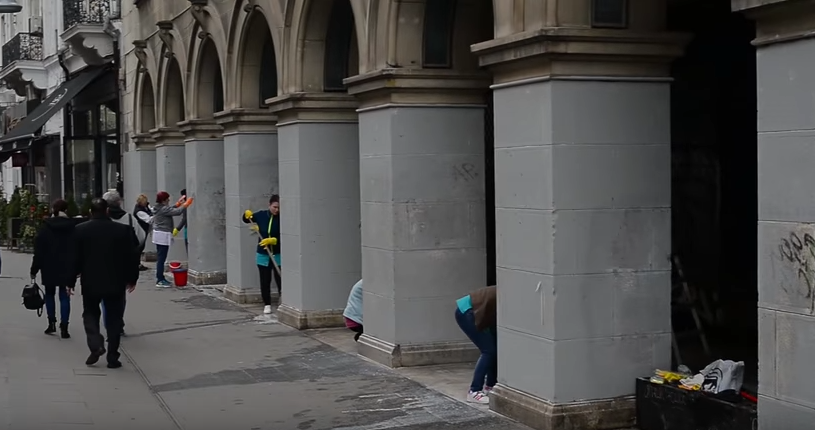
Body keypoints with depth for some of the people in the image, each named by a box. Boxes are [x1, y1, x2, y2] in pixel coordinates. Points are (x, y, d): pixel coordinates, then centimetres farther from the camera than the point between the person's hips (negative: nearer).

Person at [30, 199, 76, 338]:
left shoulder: (46, 226, -3)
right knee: (64, 296, 2)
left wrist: (34, 269, 0)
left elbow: (39, 250, -4)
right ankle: (64, 327, -5)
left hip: (49, 268, 0)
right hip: (67, 268, 0)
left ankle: (52, 323, 11)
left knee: (50, 294, 17)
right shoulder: (73, 227, -3)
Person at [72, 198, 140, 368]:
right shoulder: (123, 230, -4)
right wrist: (132, 278, 10)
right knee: (114, 318, 8)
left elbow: (75, 258, -3)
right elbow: (132, 257, -1)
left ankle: (96, 345, -5)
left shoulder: (80, 230, -5)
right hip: (115, 282, 0)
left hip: (90, 282, 0)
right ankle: (112, 357, 7)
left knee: (90, 313, 17)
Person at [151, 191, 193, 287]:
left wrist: (178, 204, 19)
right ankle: (160, 280, -7)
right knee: (162, 258, -8)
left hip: (158, 235, 10)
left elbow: (171, 210, 24)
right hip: (163, 235, -10)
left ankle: (160, 278, 18)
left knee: (160, 258, 13)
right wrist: (186, 204, -10)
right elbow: (177, 212, -22)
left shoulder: (158, 208, 12)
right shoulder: (163, 209, -17)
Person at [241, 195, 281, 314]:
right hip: (263, 255, 3)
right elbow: (246, 220, 14)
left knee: (280, 280, -3)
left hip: (278, 255, -3)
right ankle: (267, 304, 21)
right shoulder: (261, 215, -1)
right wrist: (247, 215, -8)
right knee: (265, 281, 9)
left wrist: (273, 240, -29)